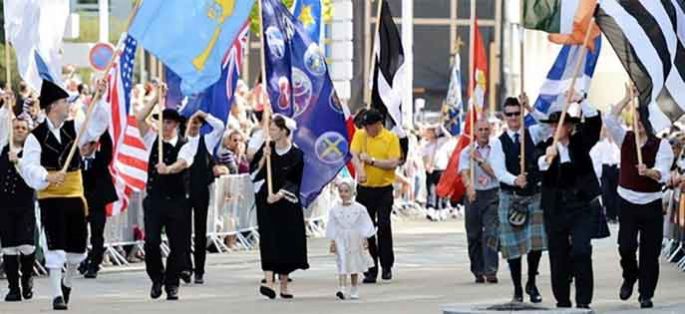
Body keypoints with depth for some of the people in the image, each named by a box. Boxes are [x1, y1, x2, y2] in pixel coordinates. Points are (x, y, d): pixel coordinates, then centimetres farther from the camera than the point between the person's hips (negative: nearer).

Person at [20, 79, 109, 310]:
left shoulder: (74, 128, 6)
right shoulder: (36, 136, -9)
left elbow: (99, 123, 2)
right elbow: (28, 168, -14)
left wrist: (99, 98, -11)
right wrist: (47, 177, -31)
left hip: (75, 196, 5)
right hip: (50, 199, -5)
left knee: (78, 246, 12)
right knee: (55, 246, -10)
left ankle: (67, 284, 36)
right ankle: (57, 295, -8)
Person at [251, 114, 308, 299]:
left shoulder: (295, 155, -5)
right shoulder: (266, 148, 2)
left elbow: (293, 182, -8)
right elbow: (254, 171, 1)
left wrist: (279, 195, -19)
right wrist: (264, 158, -13)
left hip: (287, 203, 0)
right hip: (266, 201, 0)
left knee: (287, 241, 5)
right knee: (269, 239, -11)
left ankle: (284, 284, 18)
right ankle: (269, 282, -22)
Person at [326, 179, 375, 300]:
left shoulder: (359, 209, -4)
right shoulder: (335, 210, 0)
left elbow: (365, 226, 0)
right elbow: (332, 227, 4)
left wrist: (365, 240, -4)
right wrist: (332, 242, 2)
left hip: (355, 241, 0)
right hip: (341, 240, 0)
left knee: (354, 266, 10)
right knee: (342, 264, -11)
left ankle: (354, 290, 20)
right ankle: (341, 289, -19)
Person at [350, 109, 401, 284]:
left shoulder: (391, 138, -3)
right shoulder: (360, 135, 3)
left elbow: (393, 163, -11)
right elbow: (354, 155, -12)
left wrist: (371, 160, -18)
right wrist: (360, 169, -31)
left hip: (384, 189, -2)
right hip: (365, 189, 2)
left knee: (384, 225, -11)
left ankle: (387, 266, 2)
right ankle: (370, 270, 9)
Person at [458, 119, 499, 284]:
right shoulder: (467, 152, 5)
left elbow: (495, 172, -5)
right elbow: (464, 173, -10)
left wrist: (480, 160, -12)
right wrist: (469, 186, -29)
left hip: (492, 195, -2)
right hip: (473, 195, 2)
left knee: (491, 233, -13)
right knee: (473, 235, 5)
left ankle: (491, 271, -18)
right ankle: (478, 272, 15)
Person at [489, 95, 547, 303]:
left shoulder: (532, 135, 5)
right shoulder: (498, 143, -1)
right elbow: (499, 171, -13)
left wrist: (529, 108, -24)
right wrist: (515, 180, -32)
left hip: (534, 195, 1)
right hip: (510, 197, -1)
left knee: (536, 242, -4)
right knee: (513, 245, 1)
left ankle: (531, 284, 16)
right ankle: (517, 289, 11)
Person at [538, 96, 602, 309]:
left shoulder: (580, 142, 5)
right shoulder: (545, 146, 2)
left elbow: (595, 122, -5)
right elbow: (537, 168, -14)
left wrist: (580, 102, -17)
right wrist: (547, 158, -34)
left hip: (581, 205, -1)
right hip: (555, 206, 1)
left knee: (581, 250, -12)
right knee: (558, 255, 5)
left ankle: (583, 300, -9)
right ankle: (562, 300, 14)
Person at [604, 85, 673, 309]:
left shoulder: (661, 145, -4)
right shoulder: (625, 139, 5)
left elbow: (663, 174, -17)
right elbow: (610, 120, -10)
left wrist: (649, 172, -39)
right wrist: (627, 99, -13)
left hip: (651, 204, -1)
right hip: (627, 201, 1)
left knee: (650, 251, -1)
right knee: (626, 246, -10)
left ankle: (646, 294, 10)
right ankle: (630, 277, 20)